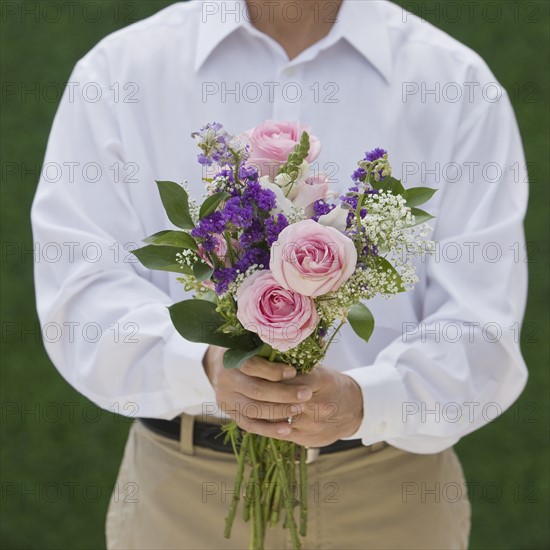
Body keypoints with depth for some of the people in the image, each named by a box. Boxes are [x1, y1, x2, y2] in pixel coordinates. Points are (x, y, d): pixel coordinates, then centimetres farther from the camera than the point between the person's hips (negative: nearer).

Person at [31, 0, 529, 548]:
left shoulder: (459, 87, -4)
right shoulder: (118, 71, -3)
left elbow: (479, 326, -10)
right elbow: (83, 287, -11)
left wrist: (364, 401, -30)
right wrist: (204, 368, -30)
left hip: (388, 492, 0)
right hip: (181, 490, 0)